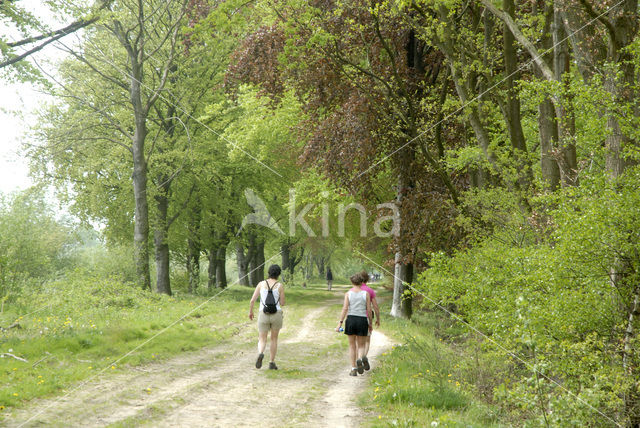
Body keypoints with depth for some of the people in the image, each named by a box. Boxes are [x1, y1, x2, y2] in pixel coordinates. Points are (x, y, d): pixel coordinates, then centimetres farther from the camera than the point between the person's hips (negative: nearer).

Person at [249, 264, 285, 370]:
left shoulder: (261, 284, 1)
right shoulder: (280, 286, -4)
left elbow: (253, 299, -1)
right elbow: (282, 303, -1)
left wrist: (250, 311, 15)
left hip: (263, 315, 0)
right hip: (276, 315, 0)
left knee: (262, 340, 6)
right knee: (274, 339, 19)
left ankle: (260, 354, -27)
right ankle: (272, 363, 15)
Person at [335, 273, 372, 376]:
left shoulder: (348, 293, 1)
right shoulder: (366, 293, 0)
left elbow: (345, 308, -6)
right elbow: (369, 310, 0)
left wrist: (340, 323, -6)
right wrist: (370, 323, 11)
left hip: (351, 319, 0)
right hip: (362, 320, 0)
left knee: (352, 346, 12)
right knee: (361, 345, 10)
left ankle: (353, 369, 9)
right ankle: (360, 359, -21)